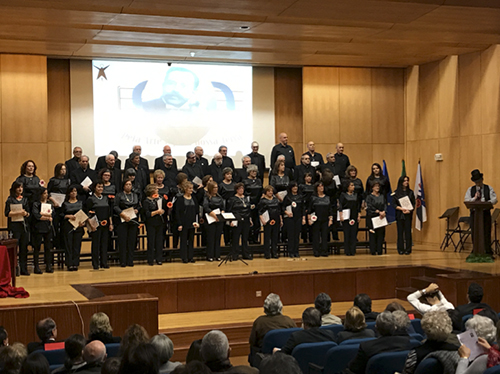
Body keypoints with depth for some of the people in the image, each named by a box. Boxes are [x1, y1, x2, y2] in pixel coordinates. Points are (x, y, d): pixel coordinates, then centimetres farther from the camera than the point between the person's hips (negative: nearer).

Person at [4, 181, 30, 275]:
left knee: (24, 248, 4)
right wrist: (18, 212, -17)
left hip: (24, 225, 5)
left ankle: (24, 269, 9)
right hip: (14, 226, -5)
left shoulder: (25, 199, 15)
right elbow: (7, 213, -7)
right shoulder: (10, 200, 1)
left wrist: (26, 213, -8)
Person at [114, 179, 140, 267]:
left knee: (132, 241, 2)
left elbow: (139, 206, 23)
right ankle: (123, 262, -2)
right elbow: (115, 207, -6)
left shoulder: (135, 196, 17)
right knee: (122, 241, -5)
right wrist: (123, 214, -18)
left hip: (133, 221, 4)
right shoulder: (119, 196, 3)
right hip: (122, 221, -4)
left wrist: (137, 210, 0)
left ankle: (130, 261, 7)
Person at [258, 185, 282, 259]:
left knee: (275, 237, 7)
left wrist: (281, 220, 16)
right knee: (267, 238, -1)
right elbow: (260, 211, -6)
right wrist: (262, 220, -18)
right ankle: (267, 254, 5)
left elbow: (279, 210, 18)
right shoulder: (263, 200, -3)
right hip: (267, 222, -5)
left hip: (276, 221, 5)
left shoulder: (276, 199, 13)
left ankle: (274, 253, 13)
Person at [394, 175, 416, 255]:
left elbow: (413, 204, 6)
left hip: (408, 214, 1)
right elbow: (393, 204, -1)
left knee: (408, 231, -1)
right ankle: (401, 249, 5)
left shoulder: (410, 192, 8)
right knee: (400, 231, 0)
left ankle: (408, 249, 3)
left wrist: (409, 210, -12)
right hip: (399, 214, -1)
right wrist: (401, 208, -15)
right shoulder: (396, 192, 3)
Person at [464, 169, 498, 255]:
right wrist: (474, 198, -12)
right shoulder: (470, 189, 12)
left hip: (485, 213, -1)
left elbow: (494, 199, -2)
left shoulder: (489, 188, 9)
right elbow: (465, 200, 4)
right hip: (474, 212, 1)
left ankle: (488, 251, 2)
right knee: (475, 233, 0)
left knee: (486, 233, -4)